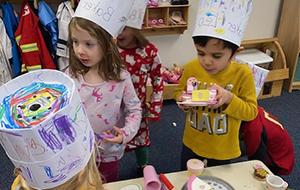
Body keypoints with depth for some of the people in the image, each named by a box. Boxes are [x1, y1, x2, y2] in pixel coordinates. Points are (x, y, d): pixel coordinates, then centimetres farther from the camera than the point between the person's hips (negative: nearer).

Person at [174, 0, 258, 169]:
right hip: (192, 143, 2)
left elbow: (251, 112, -15)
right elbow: (179, 91, 2)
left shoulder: (242, 74, -22)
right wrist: (183, 99, -20)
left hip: (223, 149, -2)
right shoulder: (191, 68, -15)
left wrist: (229, 99, -32)